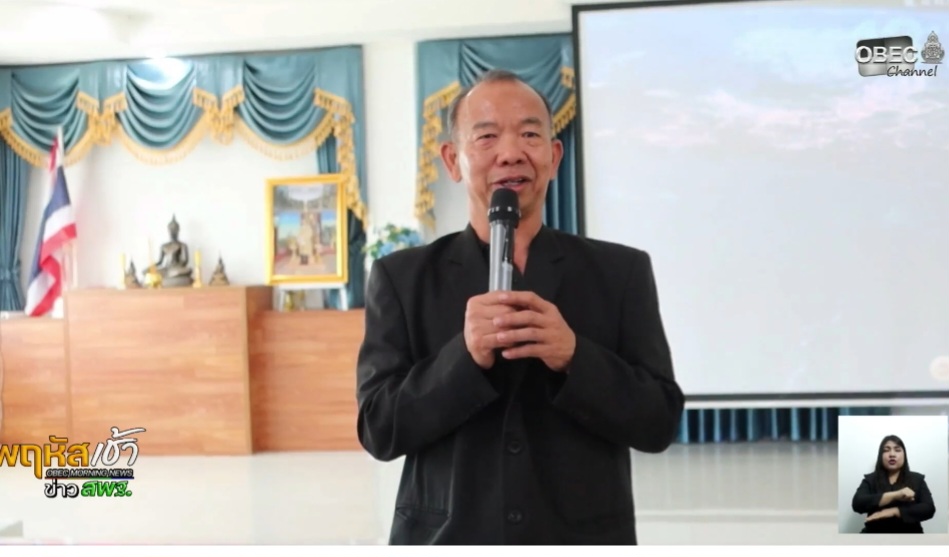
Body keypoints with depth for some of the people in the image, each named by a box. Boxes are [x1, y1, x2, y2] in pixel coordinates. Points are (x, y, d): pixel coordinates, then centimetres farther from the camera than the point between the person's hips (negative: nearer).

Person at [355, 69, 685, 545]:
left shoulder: (621, 271, -1)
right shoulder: (401, 277, -1)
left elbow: (660, 422, -4)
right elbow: (379, 429, -6)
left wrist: (574, 356, -21)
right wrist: (465, 357, -22)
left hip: (584, 541, 1)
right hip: (447, 540, 0)